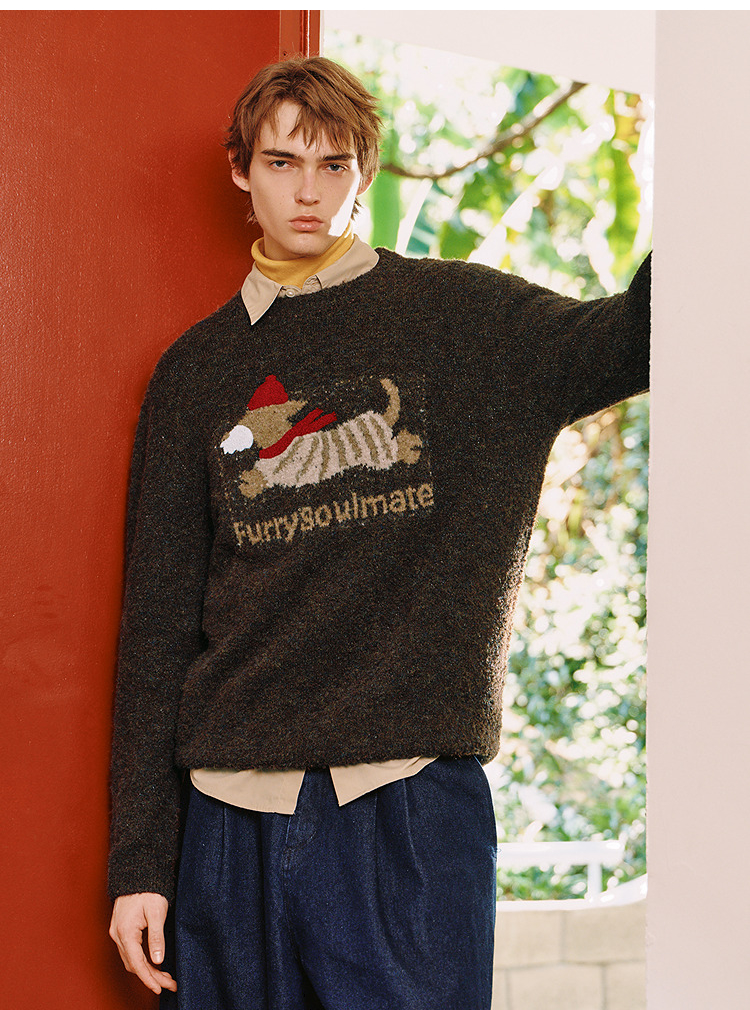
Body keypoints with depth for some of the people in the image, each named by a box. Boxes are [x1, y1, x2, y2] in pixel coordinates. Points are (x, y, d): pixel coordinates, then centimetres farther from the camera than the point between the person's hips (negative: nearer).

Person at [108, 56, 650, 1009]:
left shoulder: (463, 318, 5)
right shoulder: (196, 371, 9)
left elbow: (630, 338, -13)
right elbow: (156, 624, 8)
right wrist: (137, 859, 4)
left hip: (414, 798, -2)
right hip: (234, 815, 2)